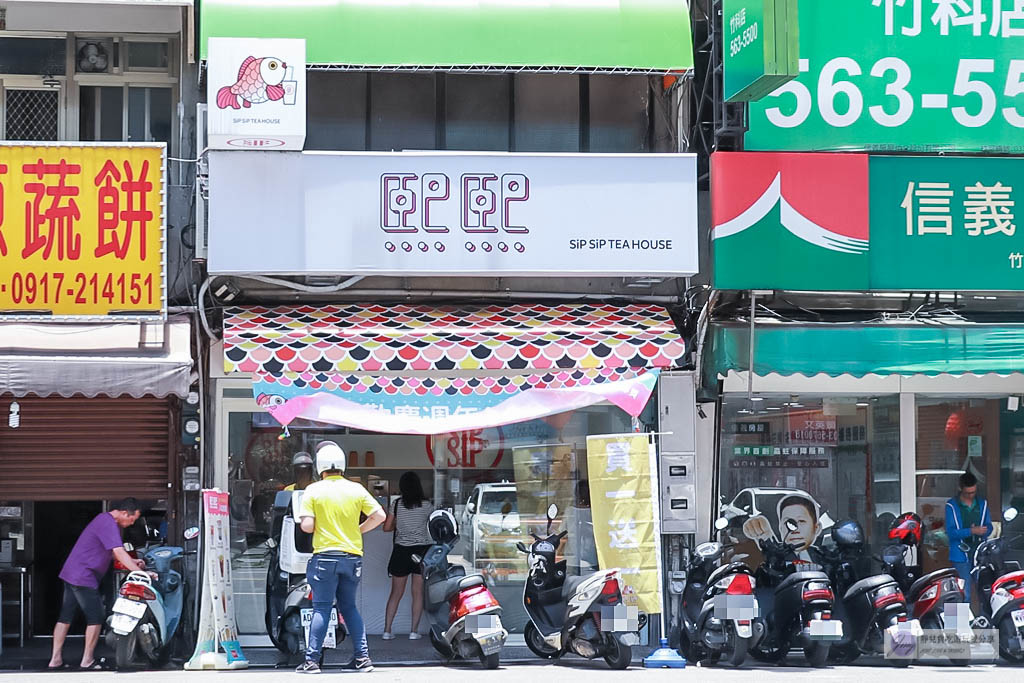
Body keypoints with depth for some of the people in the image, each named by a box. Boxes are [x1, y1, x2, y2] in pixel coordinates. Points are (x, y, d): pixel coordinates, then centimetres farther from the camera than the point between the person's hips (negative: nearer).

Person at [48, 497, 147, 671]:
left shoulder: (105, 519, 16)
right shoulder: (108, 523, -17)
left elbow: (113, 552, 23)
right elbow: (119, 553, -24)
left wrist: (132, 561, 10)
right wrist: (140, 572, -23)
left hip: (71, 573, 10)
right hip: (84, 577, -10)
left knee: (65, 617, 11)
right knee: (95, 618, -3)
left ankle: (55, 659, 13)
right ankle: (87, 661, 2)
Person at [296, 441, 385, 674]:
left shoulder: (314, 490, -6)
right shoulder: (356, 489, 3)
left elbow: (307, 526, -11)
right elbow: (379, 516, 2)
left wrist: (304, 522, 12)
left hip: (325, 556, -3)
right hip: (352, 556, 3)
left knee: (321, 609, 0)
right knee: (349, 607, 14)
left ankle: (312, 659, -3)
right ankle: (362, 657, 9)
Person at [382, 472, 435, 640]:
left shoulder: (397, 504, -3)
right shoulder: (426, 505, -5)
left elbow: (387, 527, -1)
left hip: (401, 550, 1)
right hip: (422, 549, -1)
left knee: (396, 593, 9)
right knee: (418, 593, 7)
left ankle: (387, 630, 6)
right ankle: (414, 631, 4)